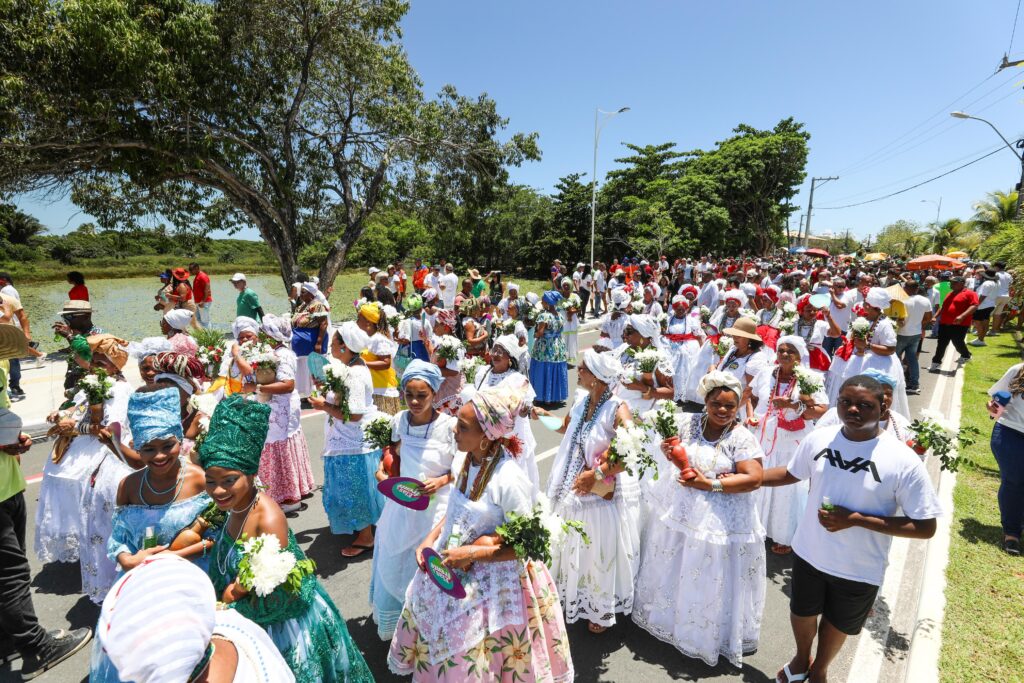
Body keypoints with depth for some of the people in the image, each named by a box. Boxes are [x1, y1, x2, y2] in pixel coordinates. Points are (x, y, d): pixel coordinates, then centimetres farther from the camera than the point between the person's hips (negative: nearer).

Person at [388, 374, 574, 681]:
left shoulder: (509, 480, -30)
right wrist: (430, 540, -5)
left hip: (490, 583, -7)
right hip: (451, 568, 7)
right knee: (439, 643, 26)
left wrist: (472, 554, -24)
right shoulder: (468, 460, -8)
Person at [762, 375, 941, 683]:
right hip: (809, 552, 2)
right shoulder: (818, 438, -14)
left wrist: (855, 519, -27)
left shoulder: (904, 461, -24)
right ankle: (801, 658, 58)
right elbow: (791, 473, 5)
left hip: (859, 569, -2)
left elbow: (925, 527, -18)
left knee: (837, 623, 25)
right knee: (801, 613, 25)